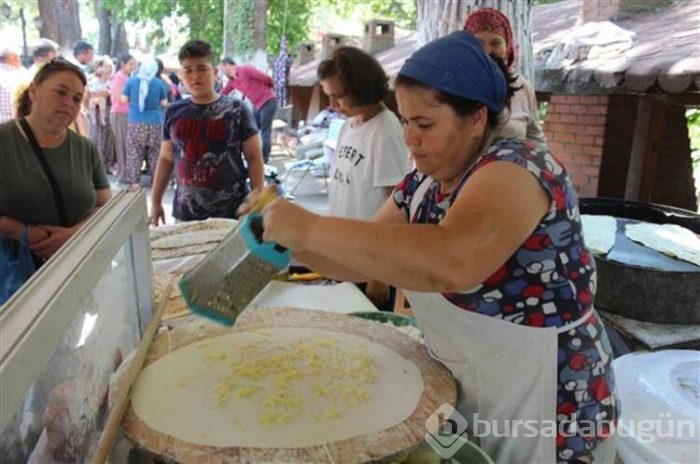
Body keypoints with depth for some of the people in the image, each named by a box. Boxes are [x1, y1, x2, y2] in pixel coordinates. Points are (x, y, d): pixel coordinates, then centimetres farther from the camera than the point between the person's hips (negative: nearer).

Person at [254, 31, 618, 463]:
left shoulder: (518, 168, -23)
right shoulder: (423, 184, 1)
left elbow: (452, 263, -42)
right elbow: (367, 259, 5)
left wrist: (311, 228, -35)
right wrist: (288, 238, -11)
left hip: (546, 411, -6)